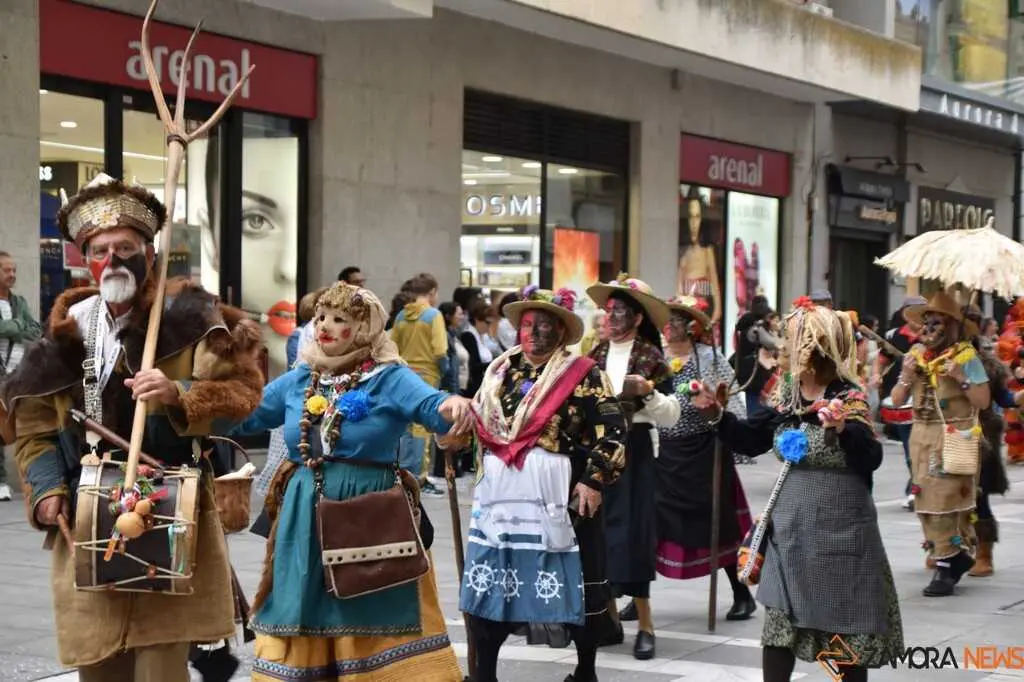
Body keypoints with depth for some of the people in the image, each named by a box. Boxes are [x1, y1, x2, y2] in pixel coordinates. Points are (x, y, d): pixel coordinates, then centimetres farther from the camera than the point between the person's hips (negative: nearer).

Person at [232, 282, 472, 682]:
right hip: (305, 519, 5)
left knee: (373, 618, -2)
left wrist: (452, 405, -46)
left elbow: (430, 404, -22)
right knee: (305, 617, 11)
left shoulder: (389, 378, -5)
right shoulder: (299, 380, 11)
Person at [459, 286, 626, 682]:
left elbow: (612, 431, -9)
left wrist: (594, 480, -15)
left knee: (574, 582, 3)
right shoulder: (502, 371, 12)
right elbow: (480, 423, 23)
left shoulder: (582, 375, -5)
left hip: (560, 495, -4)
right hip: (501, 493, 5)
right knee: (487, 582, 4)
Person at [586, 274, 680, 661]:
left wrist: (648, 391, -22)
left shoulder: (651, 357, -4)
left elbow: (671, 416, -7)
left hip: (633, 451, -4)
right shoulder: (596, 356, 8)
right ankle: (609, 618, 14)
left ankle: (645, 625, 1)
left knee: (631, 531, -6)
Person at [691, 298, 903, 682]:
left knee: (845, 629, 4)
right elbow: (751, 440, 16)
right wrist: (714, 413, 4)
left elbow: (871, 460, -25)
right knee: (778, 623, 10)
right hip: (790, 527, 7)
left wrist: (843, 428, -41)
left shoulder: (848, 398, -14)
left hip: (839, 531, -7)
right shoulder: (785, 395, 6)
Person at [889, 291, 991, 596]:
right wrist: (907, 374, -7)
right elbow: (896, 400, 9)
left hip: (954, 439, -6)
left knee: (947, 499, -9)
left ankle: (946, 566, -6)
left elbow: (983, 401, -7)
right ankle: (959, 554, 20)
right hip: (922, 436, 6)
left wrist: (962, 379, -19)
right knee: (927, 500, 7)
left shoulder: (966, 357, -5)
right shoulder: (916, 355, 10)